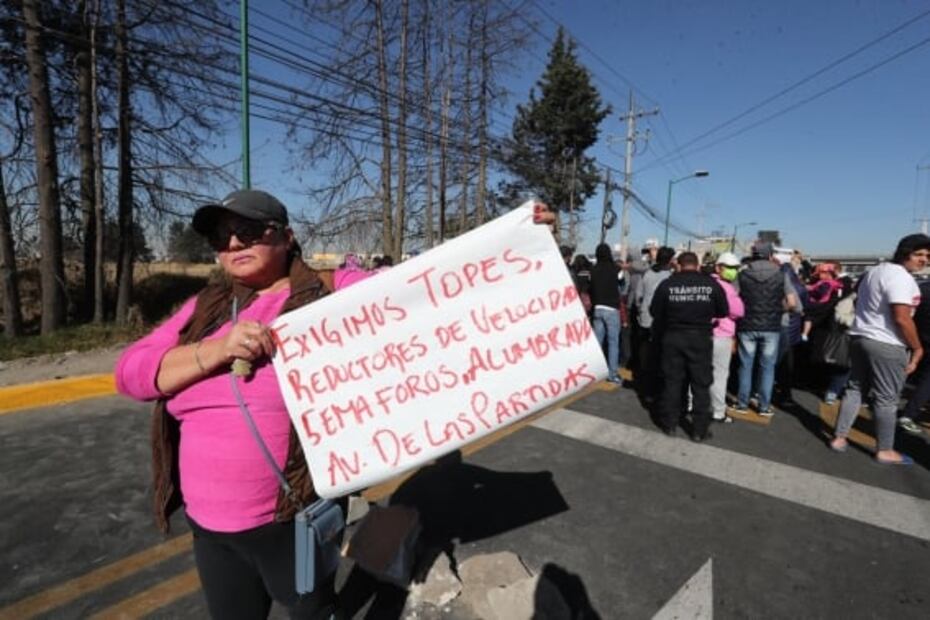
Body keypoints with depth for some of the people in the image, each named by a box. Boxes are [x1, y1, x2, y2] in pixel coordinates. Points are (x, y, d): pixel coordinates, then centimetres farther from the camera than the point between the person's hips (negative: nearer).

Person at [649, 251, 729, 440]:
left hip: (673, 337, 1)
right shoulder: (711, 284, -5)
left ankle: (669, 424, 19)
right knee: (701, 384, 8)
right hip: (701, 339, 0)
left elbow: (654, 311, 0)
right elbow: (723, 312, 4)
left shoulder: (667, 284, -6)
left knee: (672, 381, 10)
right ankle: (700, 430, 14)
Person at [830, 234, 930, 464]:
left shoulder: (874, 271, 13)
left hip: (860, 338, 9)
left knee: (855, 389, 14)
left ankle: (839, 438, 17)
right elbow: (901, 319, -22)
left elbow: (860, 305, 23)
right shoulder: (901, 277, -17)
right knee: (886, 399, 3)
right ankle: (885, 451, 14)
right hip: (887, 345, -9)